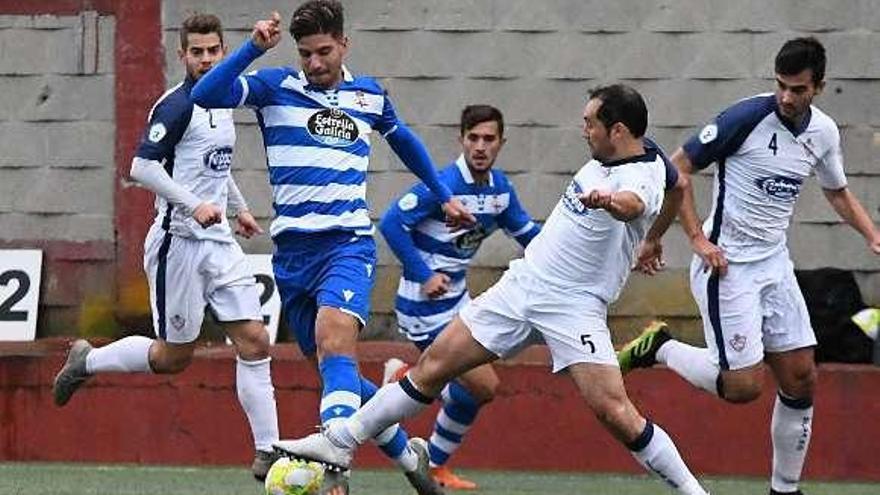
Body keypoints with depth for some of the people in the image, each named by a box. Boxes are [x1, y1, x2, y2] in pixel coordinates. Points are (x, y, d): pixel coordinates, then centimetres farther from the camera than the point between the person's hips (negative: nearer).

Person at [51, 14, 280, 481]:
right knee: (174, 356, 1)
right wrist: (195, 204, -27)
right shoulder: (177, 105, -13)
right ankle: (86, 361, 25)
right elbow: (142, 167, -21)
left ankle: (268, 452, -3)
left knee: (254, 341, -3)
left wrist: (237, 207, 27)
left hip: (219, 241, 8)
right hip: (179, 243, -8)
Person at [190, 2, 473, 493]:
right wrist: (254, 48, -22)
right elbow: (206, 95, -13)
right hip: (293, 250, 2)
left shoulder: (369, 95, 9)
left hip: (348, 244, -2)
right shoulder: (275, 86, 2)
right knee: (335, 370, 6)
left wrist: (444, 195, 36)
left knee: (334, 338, -28)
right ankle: (407, 452, 27)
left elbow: (403, 139, 31)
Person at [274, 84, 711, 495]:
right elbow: (677, 185, 25)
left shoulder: (641, 176, -19)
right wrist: (649, 242, 38)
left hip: (574, 305, -8)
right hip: (521, 283, 8)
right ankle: (339, 443, 15)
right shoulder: (610, 154, 7)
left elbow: (632, 205, -44)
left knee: (613, 410, -20)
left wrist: (609, 201, -67)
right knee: (433, 366, 7)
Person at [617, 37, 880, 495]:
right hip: (727, 264, -7)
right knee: (743, 385, -13)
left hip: (774, 264, 7)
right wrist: (698, 239, -17)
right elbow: (677, 168, -11)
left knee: (801, 380, 4)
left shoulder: (823, 132, 4)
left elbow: (838, 193, 23)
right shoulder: (747, 117, -17)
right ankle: (660, 348, 10)